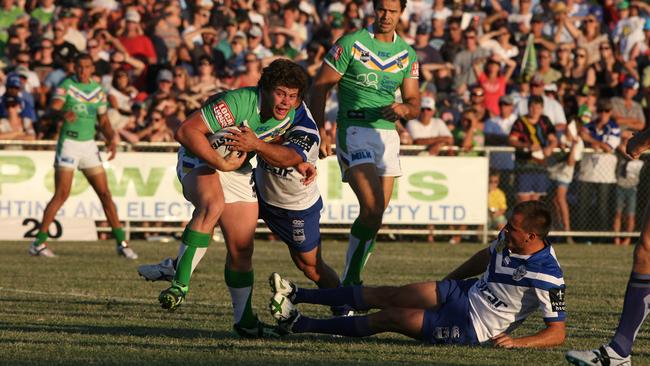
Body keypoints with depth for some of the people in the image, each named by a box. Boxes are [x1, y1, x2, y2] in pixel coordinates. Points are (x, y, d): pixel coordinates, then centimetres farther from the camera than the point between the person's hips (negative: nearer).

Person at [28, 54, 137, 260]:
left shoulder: (98, 90, 10)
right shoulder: (66, 87, -6)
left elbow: (103, 121, 18)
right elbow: (53, 110, -21)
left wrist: (111, 139, -1)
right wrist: (63, 114, -44)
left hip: (89, 145, 5)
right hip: (69, 143, -5)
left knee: (105, 194, 2)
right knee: (61, 195, -12)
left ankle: (121, 243, 7)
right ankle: (39, 243, -7)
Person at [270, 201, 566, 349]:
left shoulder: (548, 276, -28)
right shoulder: (508, 240, -5)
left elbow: (558, 333, -25)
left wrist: (519, 342, -39)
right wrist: (448, 280, 26)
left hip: (473, 328, -7)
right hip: (468, 291, 7)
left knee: (391, 317, -7)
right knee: (390, 296, 0)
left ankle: (301, 325, 4)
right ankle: (296, 295, 7)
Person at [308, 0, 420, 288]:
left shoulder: (407, 54, 12)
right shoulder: (351, 44, -3)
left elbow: (414, 103, 12)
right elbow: (320, 85, -2)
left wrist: (403, 109, -13)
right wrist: (320, 130, -11)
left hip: (388, 133, 6)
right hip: (354, 131, -6)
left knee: (376, 215, 3)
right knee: (372, 209, -19)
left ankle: (351, 283, 15)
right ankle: (349, 283, -10)